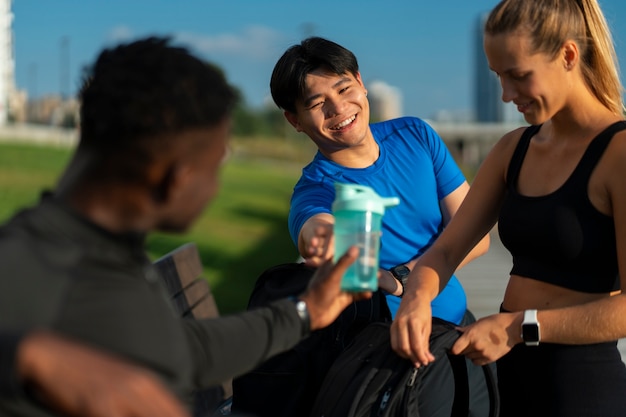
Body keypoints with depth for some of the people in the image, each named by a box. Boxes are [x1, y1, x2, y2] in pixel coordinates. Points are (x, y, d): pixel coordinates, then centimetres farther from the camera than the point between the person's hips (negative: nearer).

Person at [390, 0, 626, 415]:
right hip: (507, 371, 7)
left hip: (581, 383, -7)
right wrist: (418, 297, -16)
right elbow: (446, 250, 5)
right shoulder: (514, 149, 8)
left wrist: (518, 327, -22)